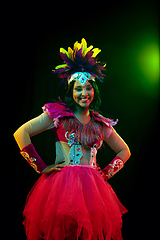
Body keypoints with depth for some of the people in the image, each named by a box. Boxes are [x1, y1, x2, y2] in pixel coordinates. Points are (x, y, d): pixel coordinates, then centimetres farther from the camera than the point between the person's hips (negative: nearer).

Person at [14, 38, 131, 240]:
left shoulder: (101, 124, 10)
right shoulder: (57, 113, -1)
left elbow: (124, 151, 21)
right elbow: (20, 134, -6)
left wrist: (106, 173, 9)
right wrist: (41, 167, -6)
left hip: (93, 187, 3)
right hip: (61, 184, -3)